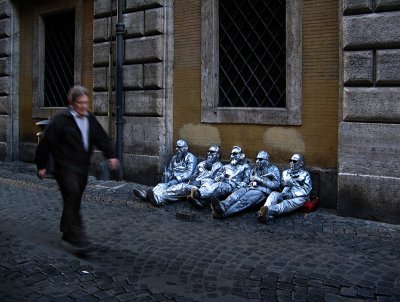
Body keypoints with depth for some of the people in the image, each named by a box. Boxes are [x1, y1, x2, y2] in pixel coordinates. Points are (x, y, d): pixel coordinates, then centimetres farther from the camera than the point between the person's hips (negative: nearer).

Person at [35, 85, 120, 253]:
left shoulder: (90, 119, 9)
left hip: (83, 168, 7)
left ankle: (67, 234, 27)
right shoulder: (60, 120, -11)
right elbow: (46, 142, -7)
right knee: (73, 202, -13)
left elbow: (101, 138, 10)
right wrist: (41, 165, -4)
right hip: (66, 168, -6)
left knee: (73, 201, 14)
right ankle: (77, 239, -13)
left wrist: (110, 155, -4)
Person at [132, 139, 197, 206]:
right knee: (161, 186, -26)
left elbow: (189, 173, -14)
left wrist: (177, 179, -24)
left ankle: (158, 199, -65)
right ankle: (147, 194, -53)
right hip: (173, 181, 6)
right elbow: (169, 170, 18)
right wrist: (166, 180, -2)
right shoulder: (174, 157, 20)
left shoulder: (190, 158, -2)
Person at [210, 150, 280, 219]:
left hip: (262, 190, -5)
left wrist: (260, 179, -7)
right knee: (238, 193, -30)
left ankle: (223, 213, -57)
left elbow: (276, 184, -3)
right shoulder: (255, 169, 28)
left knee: (245, 200, -34)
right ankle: (222, 206, -59)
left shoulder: (273, 169, 12)